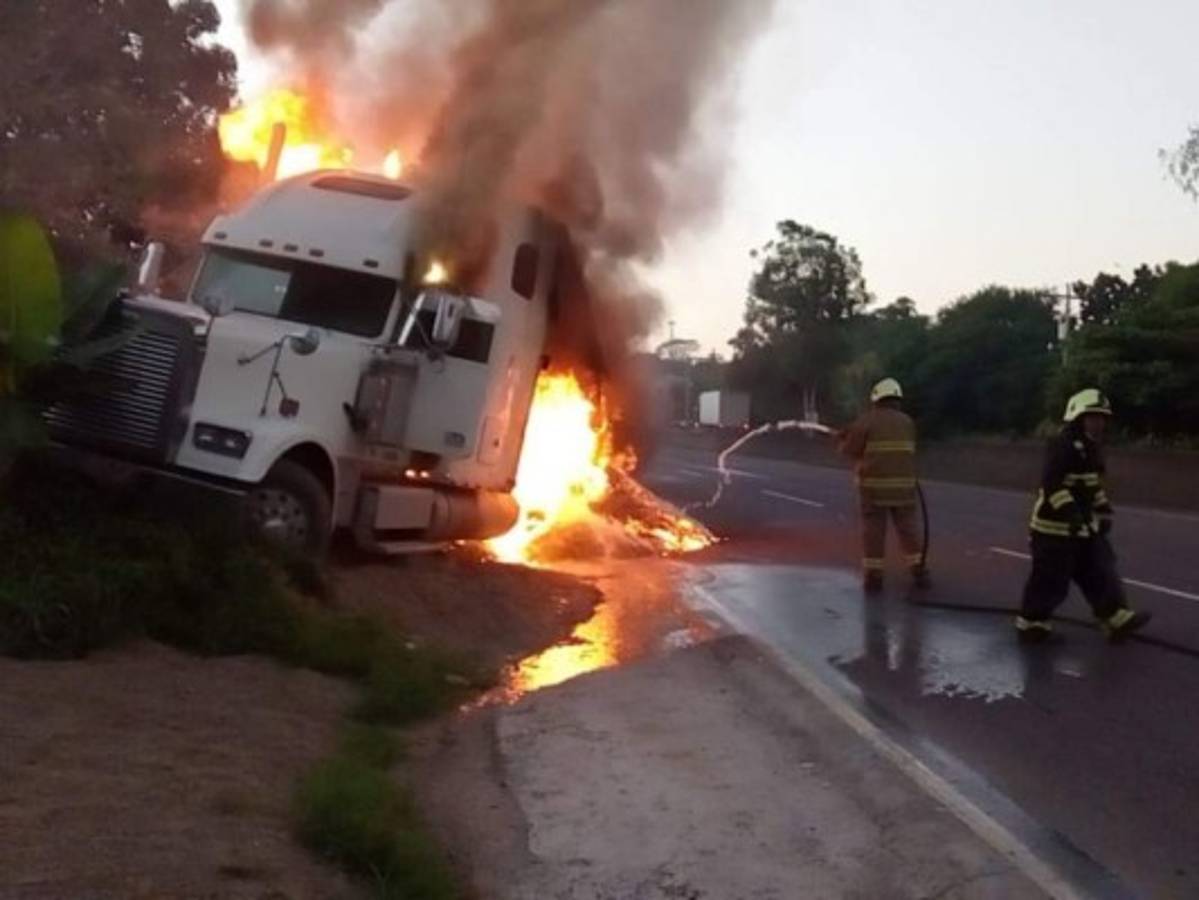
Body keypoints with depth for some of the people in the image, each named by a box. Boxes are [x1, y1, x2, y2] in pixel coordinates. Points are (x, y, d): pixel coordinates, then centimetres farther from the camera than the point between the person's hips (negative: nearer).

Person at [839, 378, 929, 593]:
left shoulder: (867, 420, -5)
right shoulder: (907, 421, 8)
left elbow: (850, 449, -4)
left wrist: (845, 438, 17)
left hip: (874, 485, -3)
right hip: (903, 484, 3)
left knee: (873, 531, 2)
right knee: (908, 529, 12)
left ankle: (873, 577, 3)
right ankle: (919, 572, 15)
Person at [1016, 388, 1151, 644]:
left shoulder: (1092, 447, 13)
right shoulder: (1063, 446, -19)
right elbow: (1052, 484, -28)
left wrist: (1103, 511, 19)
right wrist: (1070, 511, -34)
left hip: (1084, 525, 10)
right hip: (1056, 525, -10)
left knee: (1101, 572, 10)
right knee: (1050, 580, -2)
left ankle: (1117, 619, 16)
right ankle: (1031, 625, 11)